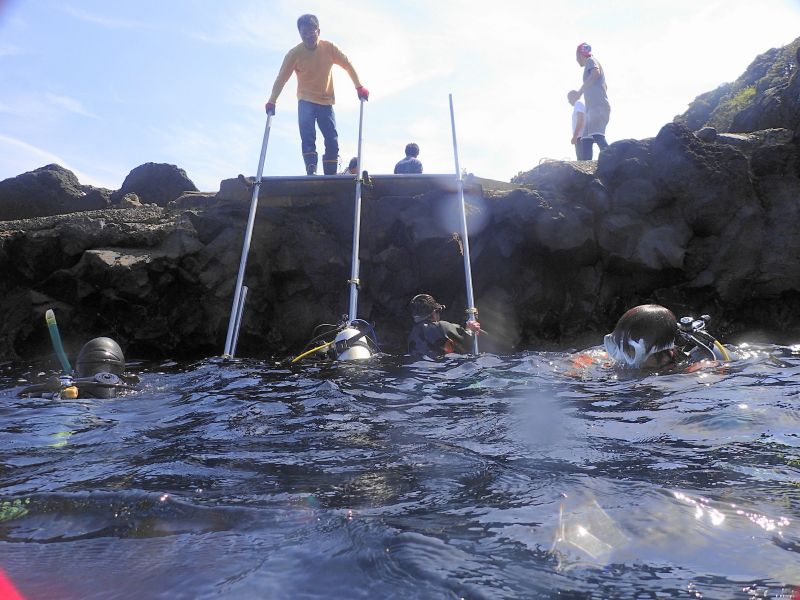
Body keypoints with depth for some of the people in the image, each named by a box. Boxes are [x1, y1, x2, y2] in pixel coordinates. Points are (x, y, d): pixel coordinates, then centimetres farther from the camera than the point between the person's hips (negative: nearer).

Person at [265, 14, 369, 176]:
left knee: (332, 141, -5)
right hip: (306, 101, -1)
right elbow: (281, 78, -10)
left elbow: (348, 65, 0)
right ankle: (311, 172, -26)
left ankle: (330, 175, 3)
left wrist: (359, 87, -7)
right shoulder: (295, 53, -11)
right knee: (308, 137, -19)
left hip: (326, 101, 2)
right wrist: (272, 102, -15)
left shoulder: (329, 47, -8)